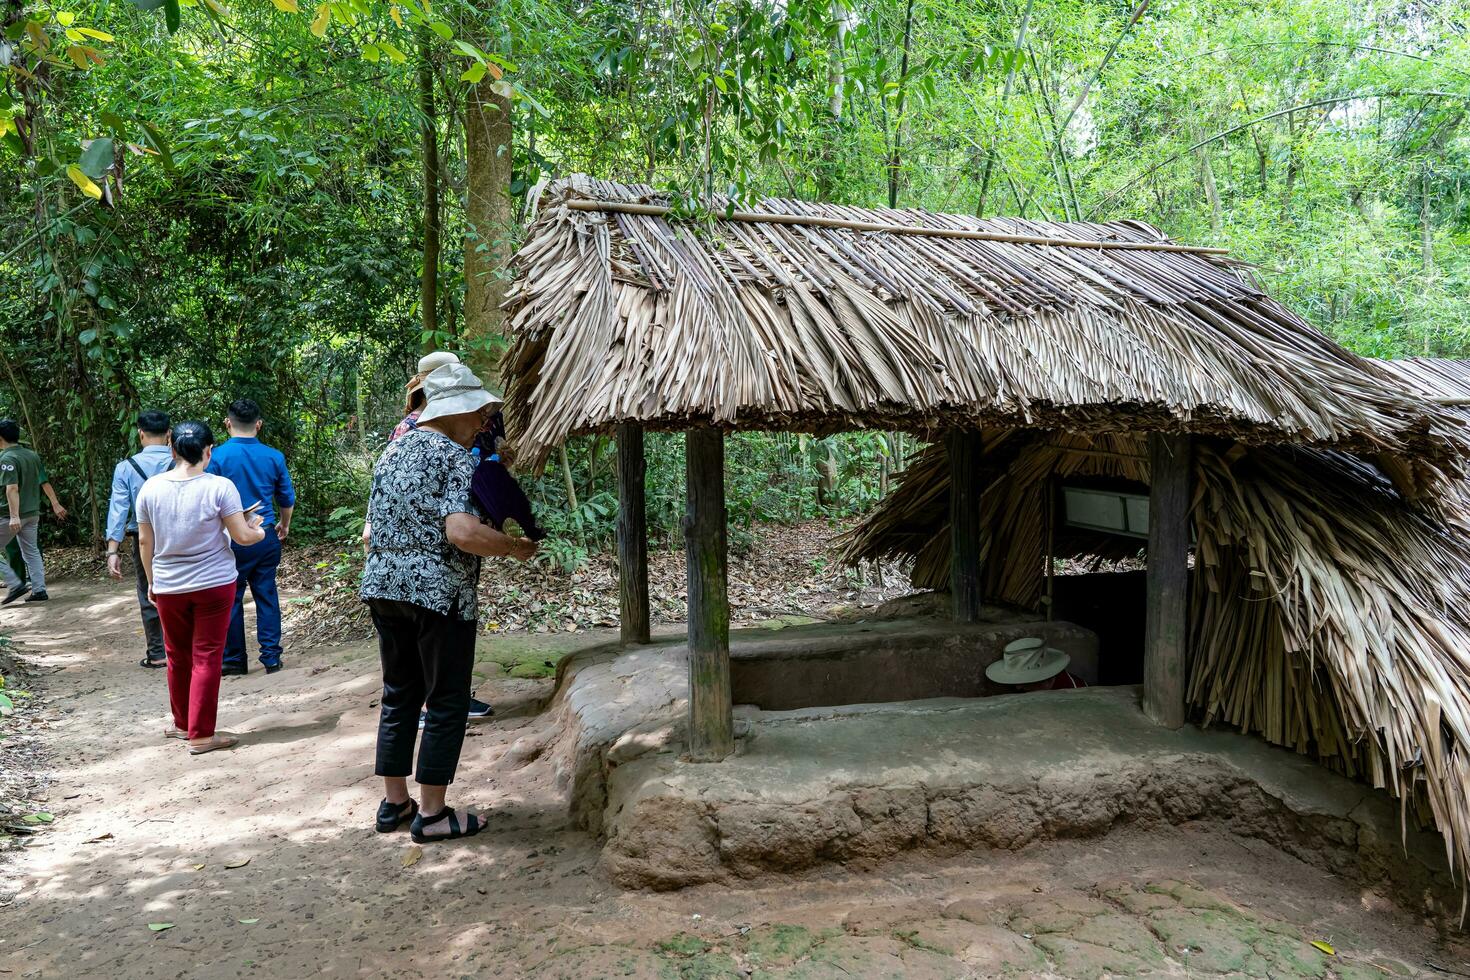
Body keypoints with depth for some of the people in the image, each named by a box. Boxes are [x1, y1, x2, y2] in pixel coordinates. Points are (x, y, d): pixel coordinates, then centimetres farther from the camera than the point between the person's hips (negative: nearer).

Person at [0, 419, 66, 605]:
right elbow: (45, 483, 12)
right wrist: (55, 504, 18)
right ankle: (39, 590, 14)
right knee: (31, 551, 14)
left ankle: (15, 584, -2)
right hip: (33, 513, 8)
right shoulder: (32, 455, 7)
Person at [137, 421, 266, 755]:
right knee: (206, 657, 3)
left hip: (168, 587, 3)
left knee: (177, 656, 18)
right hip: (213, 584, -3)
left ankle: (182, 724, 32)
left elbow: (145, 542, 4)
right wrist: (258, 530, 10)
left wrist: (151, 581, 16)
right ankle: (201, 735, 7)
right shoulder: (220, 487, -14)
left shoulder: (151, 487, -3)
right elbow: (242, 537, -12)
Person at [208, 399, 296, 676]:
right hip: (266, 537, 3)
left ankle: (234, 660, 16)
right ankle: (271, 657, 11)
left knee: (231, 599, 8)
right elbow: (288, 499, 9)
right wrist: (284, 526, 28)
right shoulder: (274, 457, 0)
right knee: (267, 596, 8)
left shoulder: (217, 457, -9)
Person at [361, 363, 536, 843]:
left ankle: (394, 803, 26)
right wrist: (515, 547, -13)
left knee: (399, 696, 17)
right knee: (446, 703, 3)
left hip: (382, 585, 8)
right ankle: (432, 814, 10)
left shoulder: (393, 450, 13)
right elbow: (463, 532, -26)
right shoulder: (456, 458, -12)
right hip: (440, 593, -8)